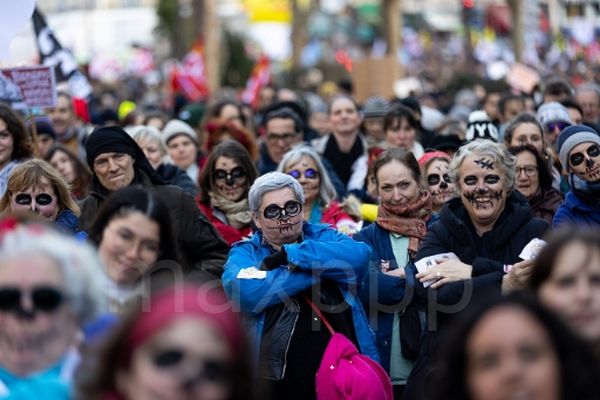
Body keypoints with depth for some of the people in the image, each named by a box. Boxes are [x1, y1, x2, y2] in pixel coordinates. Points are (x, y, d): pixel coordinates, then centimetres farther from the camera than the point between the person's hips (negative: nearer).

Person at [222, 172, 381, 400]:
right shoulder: (245, 253, 6)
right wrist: (320, 267, -12)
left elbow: (359, 255, -11)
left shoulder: (323, 237, 11)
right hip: (277, 379, -1)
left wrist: (291, 255, -14)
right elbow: (244, 293, -17)